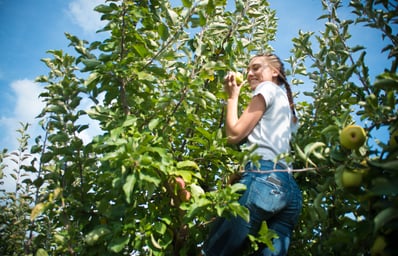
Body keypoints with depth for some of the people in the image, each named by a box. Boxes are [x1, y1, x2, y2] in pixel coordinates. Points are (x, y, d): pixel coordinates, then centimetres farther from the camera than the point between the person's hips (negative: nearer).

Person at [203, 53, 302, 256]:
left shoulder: (268, 88, 10)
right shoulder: (285, 101, 34)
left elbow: (234, 134, 4)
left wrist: (232, 96, 15)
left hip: (262, 178, -9)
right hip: (289, 188, 9)